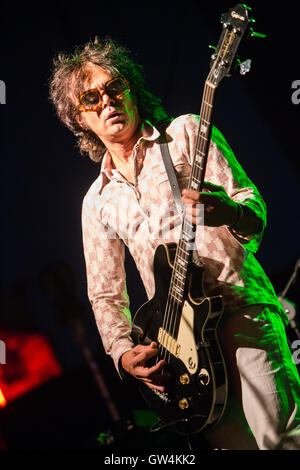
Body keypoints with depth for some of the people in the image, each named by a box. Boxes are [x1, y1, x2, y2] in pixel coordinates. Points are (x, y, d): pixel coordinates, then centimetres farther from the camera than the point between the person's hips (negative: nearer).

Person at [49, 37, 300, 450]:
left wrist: (231, 212, -26)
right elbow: (105, 294, 18)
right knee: (231, 440, 0)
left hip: (241, 311, -3)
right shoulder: (98, 200, 16)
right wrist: (123, 352, 1)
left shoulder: (186, 133, 6)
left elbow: (252, 204, -2)